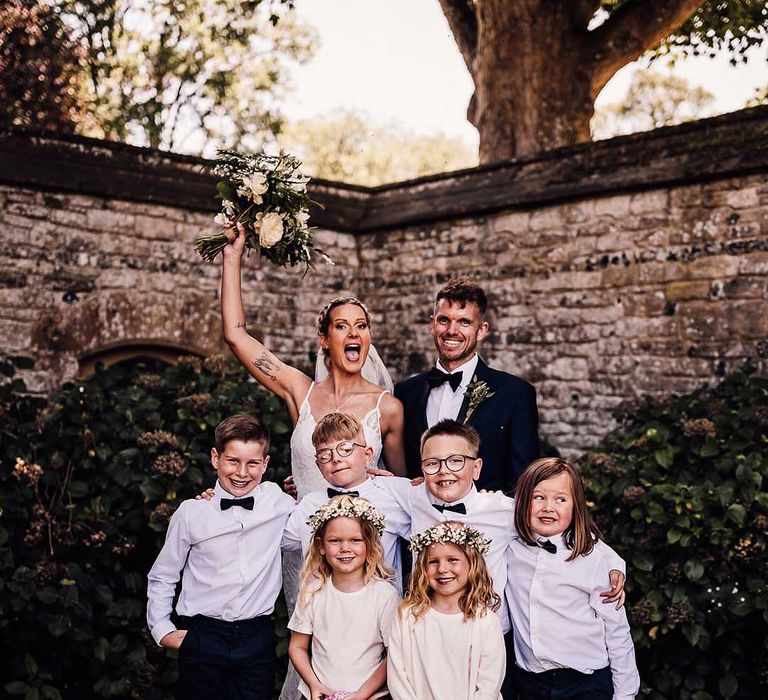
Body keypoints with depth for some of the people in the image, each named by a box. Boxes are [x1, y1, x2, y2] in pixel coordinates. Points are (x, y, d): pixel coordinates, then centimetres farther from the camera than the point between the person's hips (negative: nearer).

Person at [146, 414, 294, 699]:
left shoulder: (278, 501, -2)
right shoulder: (191, 513, -3)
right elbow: (161, 577, 9)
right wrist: (162, 630, 2)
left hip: (257, 640, 1)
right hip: (202, 639, -1)